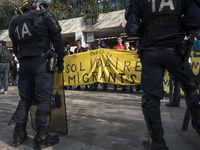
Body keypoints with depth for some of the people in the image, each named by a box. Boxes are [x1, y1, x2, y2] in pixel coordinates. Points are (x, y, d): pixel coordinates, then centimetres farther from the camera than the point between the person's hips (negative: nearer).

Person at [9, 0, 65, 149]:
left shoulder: (15, 21, 22)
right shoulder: (44, 15, 7)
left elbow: (16, 48, 19)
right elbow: (57, 38, 0)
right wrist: (60, 59, 2)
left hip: (24, 62, 6)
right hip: (41, 61, -6)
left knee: (25, 98, 12)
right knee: (44, 98, -3)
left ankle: (19, 134, 17)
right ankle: (42, 137, 0)